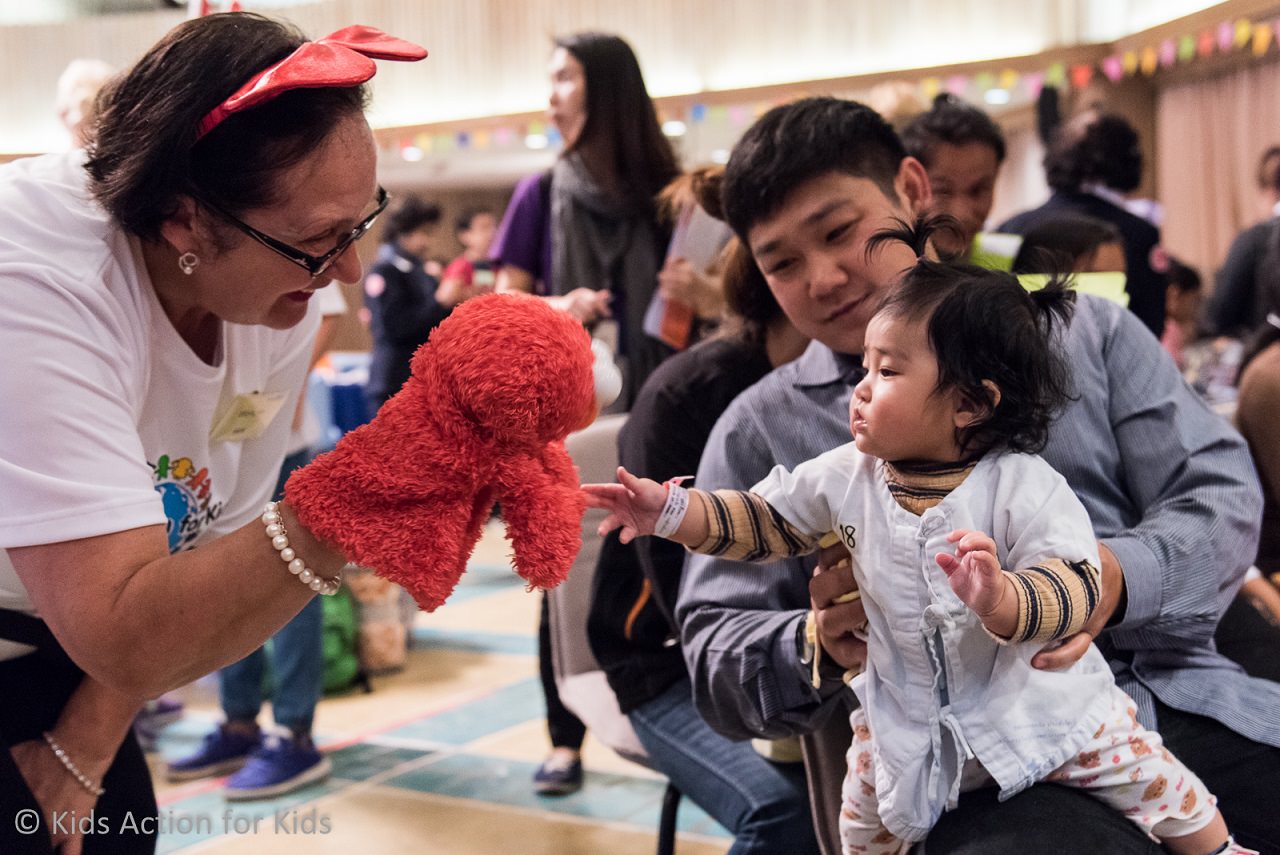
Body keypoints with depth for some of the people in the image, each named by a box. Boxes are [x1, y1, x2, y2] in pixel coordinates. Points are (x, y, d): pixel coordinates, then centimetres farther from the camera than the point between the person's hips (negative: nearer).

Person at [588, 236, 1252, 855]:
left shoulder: (1021, 484, -21)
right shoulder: (847, 476, -7)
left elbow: (1074, 589, -31)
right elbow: (762, 519, 1)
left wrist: (1001, 600, -52)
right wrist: (670, 510, -14)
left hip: (1040, 702, -3)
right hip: (908, 718, 4)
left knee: (1147, 775, -2)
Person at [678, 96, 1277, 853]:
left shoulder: (1082, 330, 15)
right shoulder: (761, 430, 12)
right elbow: (717, 659, 8)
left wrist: (1114, 579, -16)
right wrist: (819, 645, -16)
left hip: (1189, 702, 4)